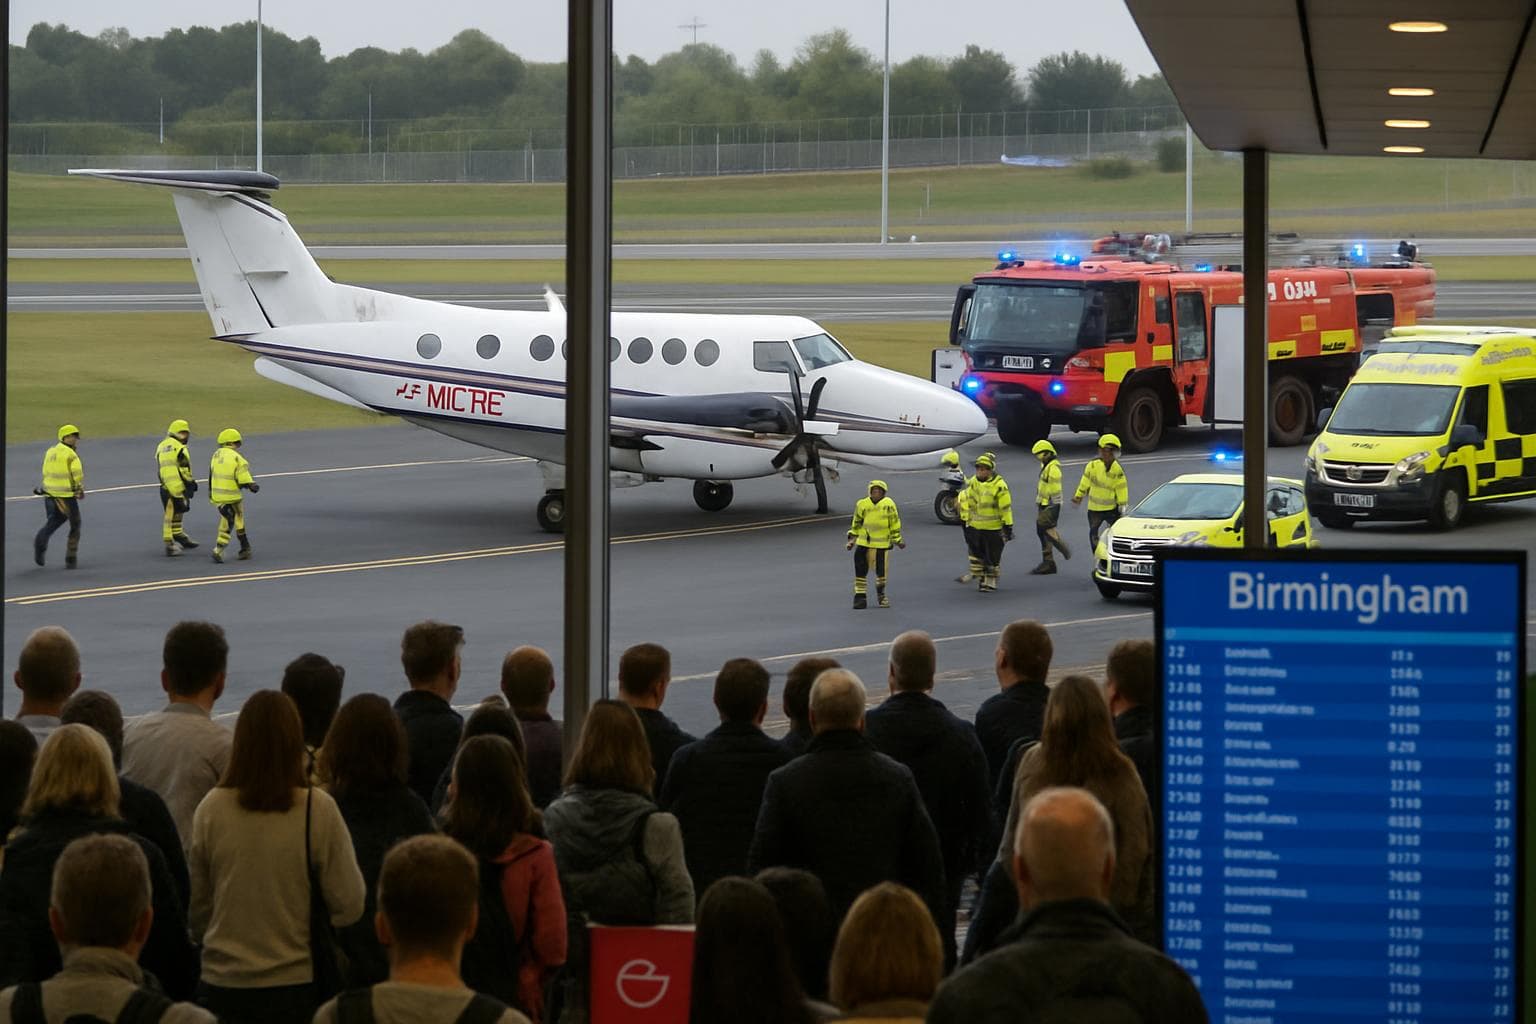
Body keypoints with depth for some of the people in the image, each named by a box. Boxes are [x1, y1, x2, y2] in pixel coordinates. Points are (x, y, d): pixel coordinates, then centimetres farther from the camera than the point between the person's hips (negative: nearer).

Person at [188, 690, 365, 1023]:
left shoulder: (211, 809, -6)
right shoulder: (318, 809, -12)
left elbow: (196, 910, 5)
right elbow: (349, 906, -8)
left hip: (221, 985, 2)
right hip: (294, 982, -2)